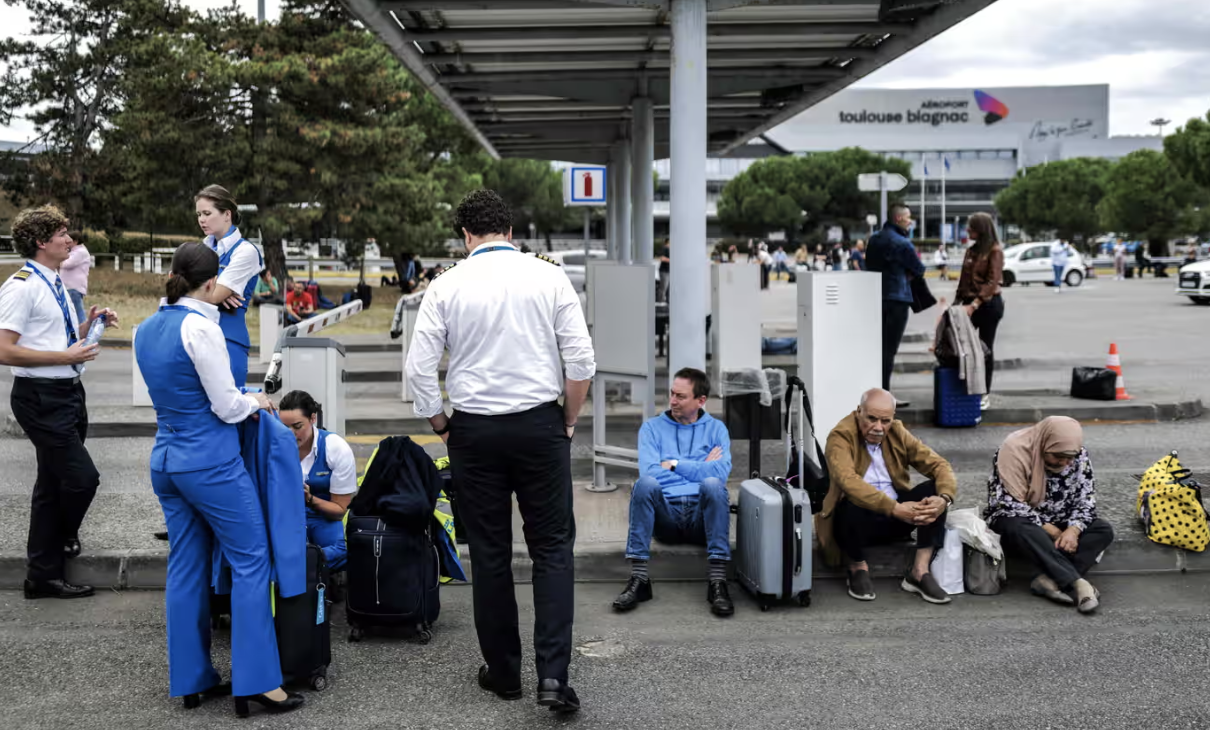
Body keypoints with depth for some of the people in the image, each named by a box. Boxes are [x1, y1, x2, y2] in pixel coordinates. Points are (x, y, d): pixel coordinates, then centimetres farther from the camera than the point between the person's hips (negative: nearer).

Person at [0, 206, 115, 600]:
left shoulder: (55, 284, 12)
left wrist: (90, 324, 4)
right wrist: (66, 356, -21)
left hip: (67, 393, 9)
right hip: (42, 398, -9)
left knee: (54, 482, 13)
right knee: (82, 476, -9)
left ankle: (45, 574, 21)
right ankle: (62, 539, 22)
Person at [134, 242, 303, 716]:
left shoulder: (147, 329, 9)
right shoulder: (201, 327, -17)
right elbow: (227, 407, -15)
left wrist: (242, 400, 16)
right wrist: (256, 402, 5)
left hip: (166, 459, 8)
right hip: (211, 461, -8)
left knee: (186, 568, 12)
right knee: (250, 561, -1)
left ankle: (192, 680, 19)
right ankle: (256, 682, -1)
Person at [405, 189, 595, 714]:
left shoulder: (447, 285, -3)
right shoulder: (549, 277, -2)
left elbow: (420, 367, -4)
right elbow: (581, 360, -6)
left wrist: (440, 426, 11)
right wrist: (569, 422, 8)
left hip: (474, 430, 1)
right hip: (539, 424, 0)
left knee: (490, 554, 11)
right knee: (553, 549, 6)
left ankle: (503, 672, 20)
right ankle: (553, 674, -5)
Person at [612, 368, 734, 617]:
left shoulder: (716, 429, 14)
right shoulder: (652, 428, 15)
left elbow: (721, 473, -6)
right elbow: (648, 472, -4)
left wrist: (675, 464, -2)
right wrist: (700, 467, -1)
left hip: (702, 515, 0)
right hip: (665, 514, 0)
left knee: (712, 484, -33)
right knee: (645, 483, -30)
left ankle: (718, 583, -36)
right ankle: (638, 580, -32)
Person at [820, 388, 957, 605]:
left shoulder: (898, 433, 2)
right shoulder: (841, 437, -15)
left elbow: (939, 465, -3)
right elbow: (848, 481, -33)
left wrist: (944, 499, -26)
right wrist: (895, 508, -40)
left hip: (897, 518, 5)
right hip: (858, 518, -5)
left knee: (935, 491, -15)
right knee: (852, 504, -37)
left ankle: (920, 571, -15)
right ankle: (858, 568, -8)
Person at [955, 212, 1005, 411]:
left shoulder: (995, 251, -10)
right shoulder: (971, 250, 12)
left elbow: (993, 281, -18)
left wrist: (975, 304, -26)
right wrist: (958, 301, 8)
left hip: (989, 304, -6)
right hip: (970, 303, 6)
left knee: (986, 348, 2)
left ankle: (986, 394, 11)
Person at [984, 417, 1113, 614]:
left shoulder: (1077, 453, -7)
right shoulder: (1015, 450, -23)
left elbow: (1086, 498, -6)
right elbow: (1011, 504, -25)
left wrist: (1073, 530, -25)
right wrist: (1050, 530, -24)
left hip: (1057, 524, 5)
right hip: (1018, 520, -5)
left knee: (1104, 530, -18)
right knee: (1022, 529, -39)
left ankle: (1049, 579, -35)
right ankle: (1077, 582, -42)